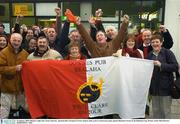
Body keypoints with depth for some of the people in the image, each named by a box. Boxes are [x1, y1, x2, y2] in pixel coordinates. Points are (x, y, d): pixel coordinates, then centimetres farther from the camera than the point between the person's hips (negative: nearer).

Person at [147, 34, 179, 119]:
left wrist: (161, 65, -20)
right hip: (154, 87, 5)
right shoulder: (150, 55, 11)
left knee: (165, 111, 3)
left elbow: (175, 67, -12)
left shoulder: (168, 52, -4)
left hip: (165, 87, -4)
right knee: (155, 110, 12)